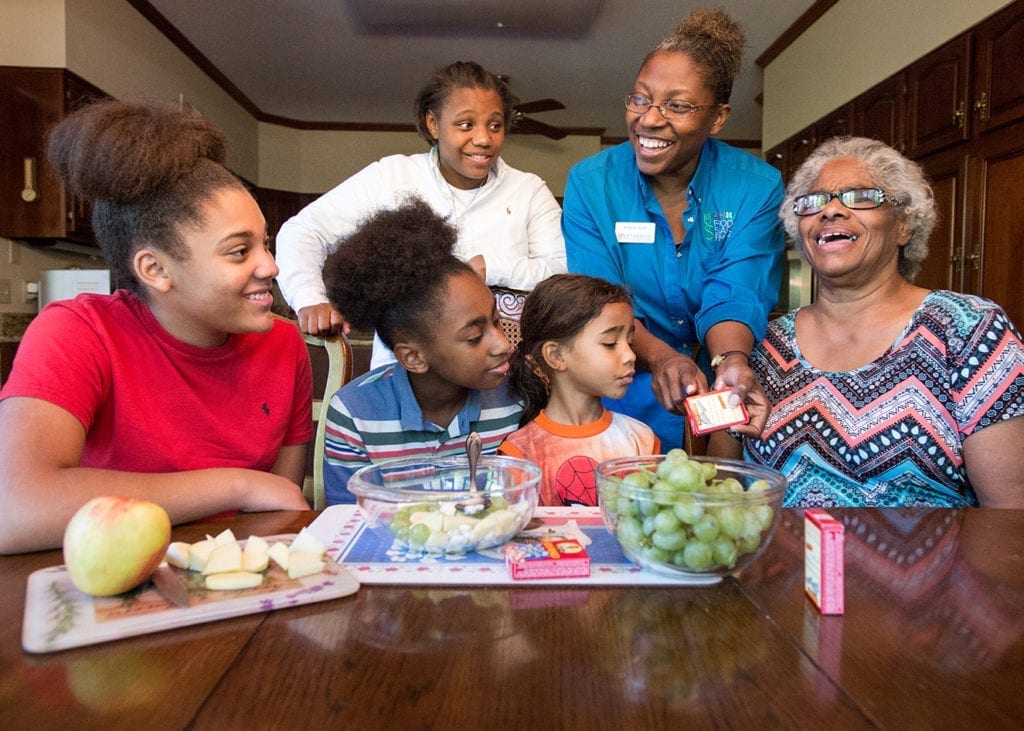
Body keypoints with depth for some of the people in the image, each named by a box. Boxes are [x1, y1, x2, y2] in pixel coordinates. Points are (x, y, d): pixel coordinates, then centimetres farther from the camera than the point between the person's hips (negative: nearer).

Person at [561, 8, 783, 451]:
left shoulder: (757, 187, -6)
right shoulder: (590, 182, -6)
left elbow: (734, 295, -15)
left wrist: (731, 362, -37)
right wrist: (660, 357, -32)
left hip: (722, 399, 1)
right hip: (629, 399, 0)